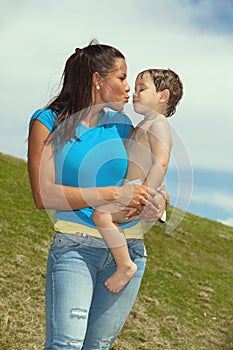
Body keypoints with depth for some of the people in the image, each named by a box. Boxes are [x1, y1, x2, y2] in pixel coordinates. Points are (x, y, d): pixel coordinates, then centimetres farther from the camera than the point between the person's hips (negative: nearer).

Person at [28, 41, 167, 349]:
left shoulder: (122, 127, 9)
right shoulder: (48, 122, -3)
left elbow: (150, 183, 17)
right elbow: (44, 194, -13)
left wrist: (156, 202, -8)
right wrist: (114, 194, -19)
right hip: (75, 246, -4)